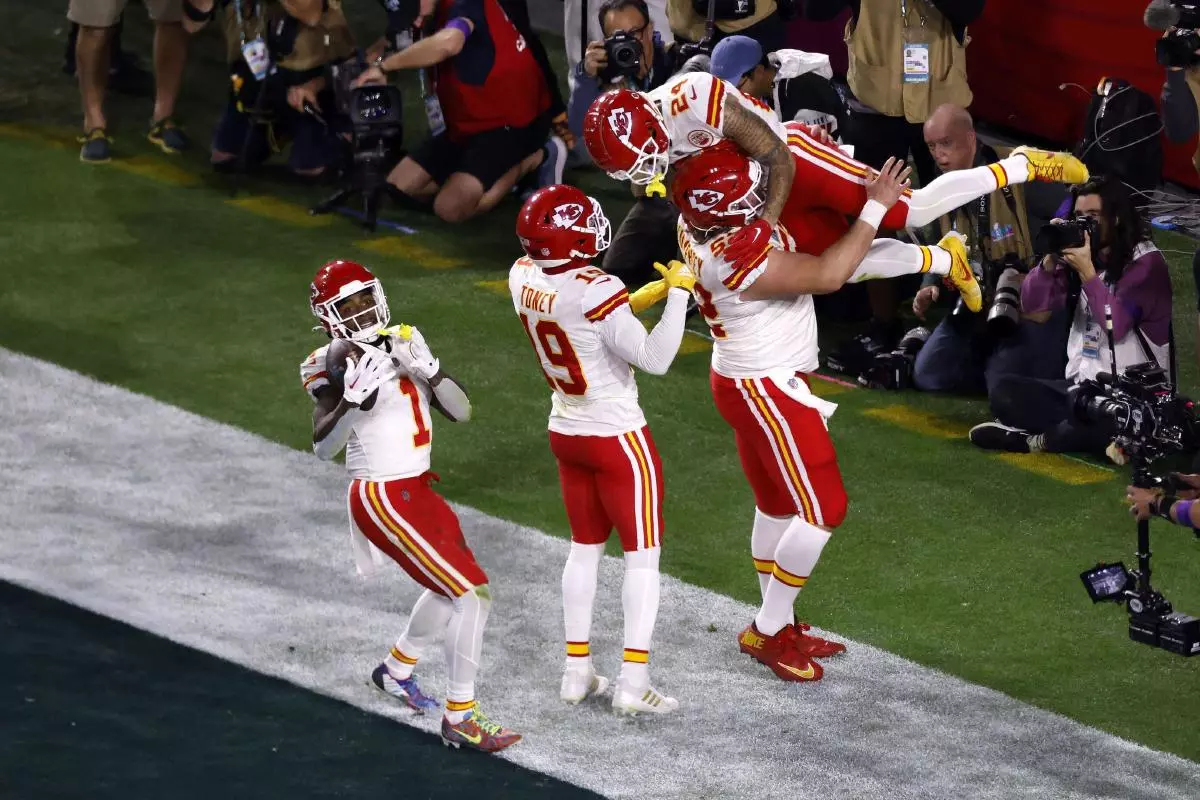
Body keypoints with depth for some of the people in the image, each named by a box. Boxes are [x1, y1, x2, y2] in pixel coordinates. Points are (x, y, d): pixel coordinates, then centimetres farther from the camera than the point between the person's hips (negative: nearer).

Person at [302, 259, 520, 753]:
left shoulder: (402, 342, 6)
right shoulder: (332, 366, -13)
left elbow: (459, 412, 3)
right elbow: (323, 447, -24)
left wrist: (428, 370, -13)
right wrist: (354, 399, -36)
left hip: (417, 489, 9)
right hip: (384, 499, -8)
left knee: (452, 587, 28)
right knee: (473, 593, -13)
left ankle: (397, 670, 49)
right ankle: (459, 717, -6)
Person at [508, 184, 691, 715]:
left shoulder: (523, 278, -7)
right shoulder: (596, 292, -28)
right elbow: (654, 359, -27)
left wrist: (642, 297, 7)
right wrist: (678, 293, -23)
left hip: (566, 433, 7)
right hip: (617, 438, -7)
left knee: (585, 547, 19)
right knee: (642, 555, 3)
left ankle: (577, 671, 21)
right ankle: (633, 683, -1)